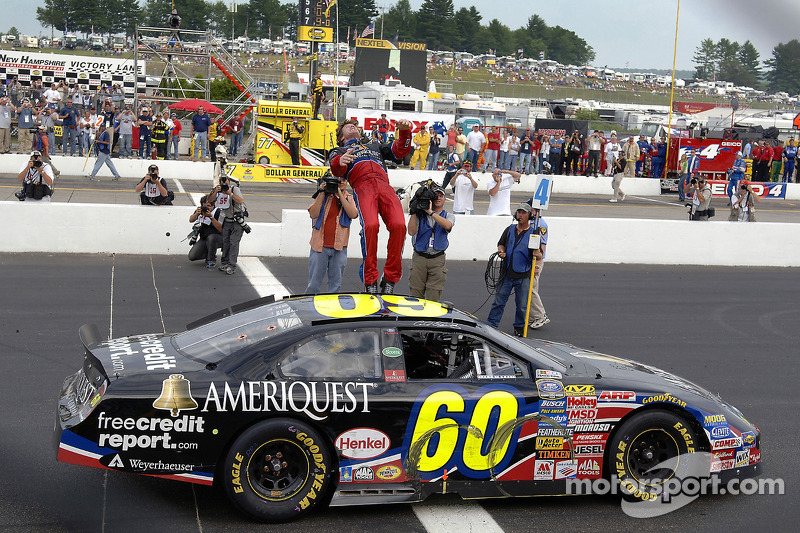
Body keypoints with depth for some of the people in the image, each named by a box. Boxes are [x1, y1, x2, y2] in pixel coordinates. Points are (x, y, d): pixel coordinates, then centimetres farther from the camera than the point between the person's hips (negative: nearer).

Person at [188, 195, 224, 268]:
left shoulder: (218, 212, -15)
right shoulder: (201, 210, -2)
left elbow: (220, 229, -24)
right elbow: (191, 220, -11)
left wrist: (211, 217, -34)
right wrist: (196, 214, -32)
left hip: (218, 238, -4)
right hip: (203, 239, 4)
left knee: (211, 237, -40)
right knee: (192, 256, -14)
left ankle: (212, 260, -17)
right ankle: (208, 255, 17)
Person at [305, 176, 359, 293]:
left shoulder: (349, 198, 10)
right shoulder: (323, 196, 5)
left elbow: (353, 214, -10)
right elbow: (313, 214, -8)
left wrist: (340, 195, -11)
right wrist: (322, 193, -9)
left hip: (339, 248, 1)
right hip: (320, 245, -1)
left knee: (335, 284, 8)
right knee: (314, 284, 2)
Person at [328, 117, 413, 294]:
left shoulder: (376, 146, 45)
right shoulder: (339, 151, 33)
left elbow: (401, 151, 31)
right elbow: (336, 169, 8)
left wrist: (405, 131, 11)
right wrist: (340, 162, -18)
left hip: (385, 186, 3)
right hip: (362, 186, -3)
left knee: (399, 225, -26)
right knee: (370, 225, -32)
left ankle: (390, 279, -21)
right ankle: (370, 281, -26)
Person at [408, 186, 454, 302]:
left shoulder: (449, 216, 10)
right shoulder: (420, 215, 8)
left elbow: (447, 225, -16)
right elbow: (411, 232, -7)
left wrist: (431, 212, -23)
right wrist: (414, 212, -10)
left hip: (438, 259, 0)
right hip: (419, 258, 0)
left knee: (433, 299, -4)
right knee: (415, 295, 0)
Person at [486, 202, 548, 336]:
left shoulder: (534, 233, -2)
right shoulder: (510, 230, 8)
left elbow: (539, 255, -5)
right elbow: (501, 244, 18)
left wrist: (537, 255, -29)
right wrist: (500, 252, -4)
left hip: (524, 276, -2)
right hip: (507, 274, 3)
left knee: (522, 305, 5)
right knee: (498, 301, 6)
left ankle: (519, 328, 22)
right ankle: (490, 325, 15)